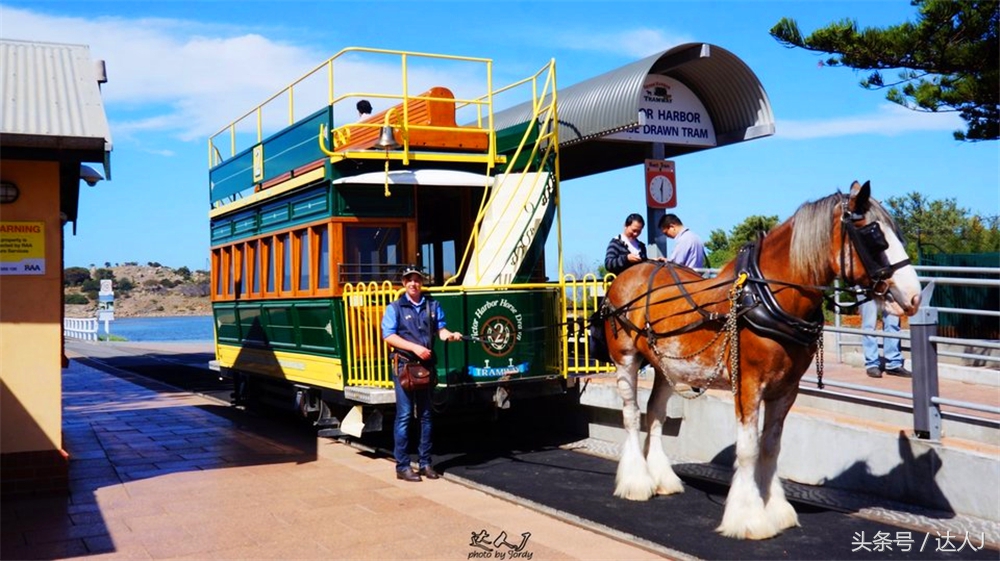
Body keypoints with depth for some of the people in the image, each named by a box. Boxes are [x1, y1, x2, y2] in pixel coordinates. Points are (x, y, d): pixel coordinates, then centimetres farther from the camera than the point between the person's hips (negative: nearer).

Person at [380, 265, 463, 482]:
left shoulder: (432, 305, 11)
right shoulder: (395, 308, 0)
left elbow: (440, 329, 10)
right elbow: (389, 336, -7)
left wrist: (449, 334, -14)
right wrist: (415, 347, -16)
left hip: (426, 365, 4)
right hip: (404, 365, -4)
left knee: (425, 415, 9)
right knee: (404, 415, -5)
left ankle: (425, 462, 17)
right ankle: (402, 466, 1)